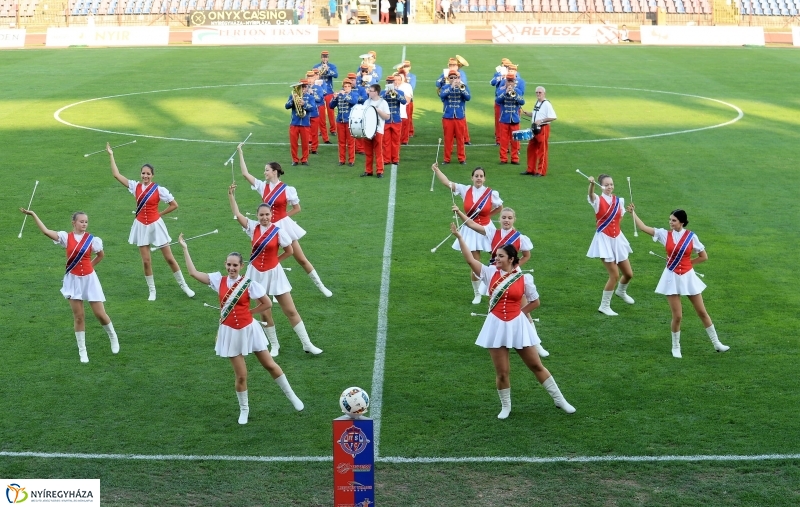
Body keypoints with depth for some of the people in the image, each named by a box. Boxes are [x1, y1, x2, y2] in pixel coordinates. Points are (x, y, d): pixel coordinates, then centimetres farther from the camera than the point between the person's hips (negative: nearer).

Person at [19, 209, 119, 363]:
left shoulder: (91, 239, -6)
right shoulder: (66, 237, -7)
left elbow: (101, 255, 12)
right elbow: (46, 231, -19)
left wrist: (88, 266, 5)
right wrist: (33, 214, -23)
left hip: (89, 279, 0)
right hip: (73, 280, 0)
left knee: (100, 314, 5)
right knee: (78, 316, 3)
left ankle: (113, 337, 32)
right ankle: (82, 351, 13)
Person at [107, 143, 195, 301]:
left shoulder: (159, 189, -11)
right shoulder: (135, 186, -2)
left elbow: (174, 205, -6)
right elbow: (116, 174, -3)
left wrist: (159, 214, -4)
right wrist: (111, 155, -3)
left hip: (155, 225, -3)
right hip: (141, 226, 3)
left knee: (169, 258, 4)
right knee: (146, 261, 5)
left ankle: (184, 286, 17)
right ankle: (152, 291, 17)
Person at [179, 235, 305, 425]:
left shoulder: (249, 283, -10)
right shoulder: (219, 280, -3)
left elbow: (267, 303, -5)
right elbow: (193, 273, -6)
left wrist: (248, 312, -5)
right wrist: (185, 248, -7)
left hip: (249, 329, -1)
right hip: (230, 332, 1)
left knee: (270, 365, 10)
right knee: (240, 375, 5)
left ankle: (292, 396, 26)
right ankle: (244, 409, 25)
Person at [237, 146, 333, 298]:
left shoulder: (287, 190, -10)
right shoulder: (263, 186, 0)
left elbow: (297, 208, 0)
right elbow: (245, 173, -4)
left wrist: (281, 216, -3)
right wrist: (240, 154, -5)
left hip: (283, 226, -3)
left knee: (301, 259, 3)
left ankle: (320, 286, 15)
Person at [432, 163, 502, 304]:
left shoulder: (491, 193, -8)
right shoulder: (465, 190, -6)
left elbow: (500, 207, 9)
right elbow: (447, 182, -11)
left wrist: (486, 215, 5)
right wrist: (436, 170, -18)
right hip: (470, 230, 1)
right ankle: (477, 294, 21)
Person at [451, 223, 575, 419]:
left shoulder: (524, 279, -6)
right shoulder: (491, 273, -2)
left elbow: (535, 302, 6)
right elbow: (470, 259, -10)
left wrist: (519, 312, 0)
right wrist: (459, 237, -16)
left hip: (518, 325, -1)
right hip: (496, 326, 1)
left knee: (536, 365, 9)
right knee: (502, 372, 6)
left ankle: (559, 399, 20)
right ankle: (505, 407, 24)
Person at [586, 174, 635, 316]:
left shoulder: (619, 201, 4)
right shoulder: (598, 200, -11)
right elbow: (591, 195, -35)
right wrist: (591, 184, -57)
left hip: (617, 239, 5)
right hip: (604, 240, -5)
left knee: (628, 274, 12)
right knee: (614, 274, -11)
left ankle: (621, 291, 46)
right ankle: (604, 306, 5)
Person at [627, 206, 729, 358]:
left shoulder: (691, 236, -7)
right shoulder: (665, 234, -4)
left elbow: (704, 257, 0)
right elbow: (643, 227, -5)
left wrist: (686, 263, -2)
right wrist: (633, 213, -8)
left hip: (688, 277, 0)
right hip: (672, 278, 0)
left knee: (702, 312, 10)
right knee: (677, 316, 0)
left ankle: (716, 343, 23)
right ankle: (676, 347, 19)